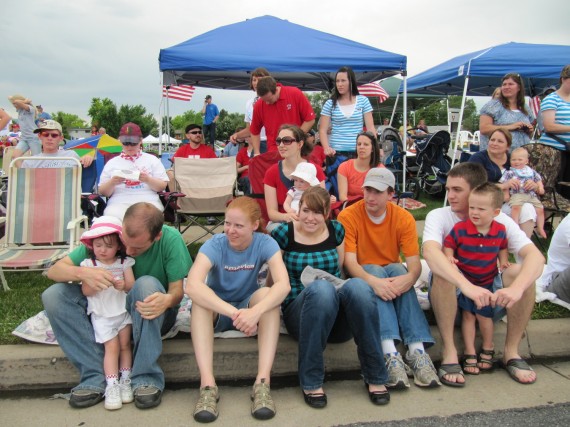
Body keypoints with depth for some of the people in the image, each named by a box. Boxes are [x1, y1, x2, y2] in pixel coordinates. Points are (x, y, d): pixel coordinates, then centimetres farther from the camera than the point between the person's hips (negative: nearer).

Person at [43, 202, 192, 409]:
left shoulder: (170, 239, -19)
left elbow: (177, 289, -17)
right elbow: (54, 271, -12)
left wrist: (167, 300, -42)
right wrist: (82, 273, -35)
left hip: (153, 314, -3)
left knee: (147, 284, -36)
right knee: (53, 295, -17)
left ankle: (146, 377, -27)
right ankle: (96, 376, -21)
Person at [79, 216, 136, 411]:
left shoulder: (124, 262, 1)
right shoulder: (89, 264, -2)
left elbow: (132, 286, -3)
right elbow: (86, 291, -5)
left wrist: (123, 285, -25)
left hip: (123, 311, 2)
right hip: (101, 315, -1)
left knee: (125, 344, -2)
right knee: (112, 347, -9)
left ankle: (125, 381, 8)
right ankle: (112, 386, -6)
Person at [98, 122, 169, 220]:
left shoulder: (152, 160, 16)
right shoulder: (112, 163, 19)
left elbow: (162, 186, 10)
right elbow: (103, 192, 16)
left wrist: (148, 180, -9)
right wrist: (112, 183, -5)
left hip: (148, 202, -1)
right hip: (119, 203, 1)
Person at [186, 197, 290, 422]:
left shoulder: (265, 243, -17)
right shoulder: (214, 245, -20)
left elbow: (283, 284, -32)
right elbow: (192, 285, -38)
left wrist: (255, 311, -50)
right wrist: (233, 313, -50)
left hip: (249, 307, 1)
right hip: (217, 312, 0)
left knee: (266, 293, -31)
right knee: (200, 298, -32)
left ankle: (263, 382, -35)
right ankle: (207, 384, -37)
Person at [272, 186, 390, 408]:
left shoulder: (336, 230, 9)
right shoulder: (284, 233, 1)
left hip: (338, 318, 3)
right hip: (300, 312, -2)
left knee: (356, 285, -32)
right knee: (321, 287, -37)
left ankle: (375, 377, -18)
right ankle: (310, 382, -23)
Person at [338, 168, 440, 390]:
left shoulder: (404, 218, -6)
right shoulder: (348, 216, -13)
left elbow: (415, 262, -14)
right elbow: (349, 261, -22)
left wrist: (409, 277, -39)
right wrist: (373, 281, -42)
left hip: (393, 274, 2)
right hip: (362, 278, -2)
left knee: (397, 268, -30)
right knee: (374, 269, -33)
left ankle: (417, 350, -38)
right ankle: (390, 353, -45)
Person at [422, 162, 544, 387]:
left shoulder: (499, 220, -8)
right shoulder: (438, 216, -14)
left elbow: (536, 256, -23)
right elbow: (430, 251, -36)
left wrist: (516, 288, -44)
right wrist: (466, 285, -51)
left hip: (490, 290, 2)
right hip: (451, 291, -2)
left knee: (520, 271, -26)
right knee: (441, 273, -34)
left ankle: (511, 351, -11)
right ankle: (449, 351, -22)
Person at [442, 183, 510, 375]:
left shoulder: (500, 230, -9)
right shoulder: (460, 229, -18)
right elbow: (448, 245, -9)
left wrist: (504, 261, -4)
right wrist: (449, 257, -27)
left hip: (487, 281, 1)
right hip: (464, 279, -1)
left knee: (483, 314, 4)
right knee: (468, 314, 3)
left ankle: (488, 348, 30)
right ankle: (469, 353, 15)